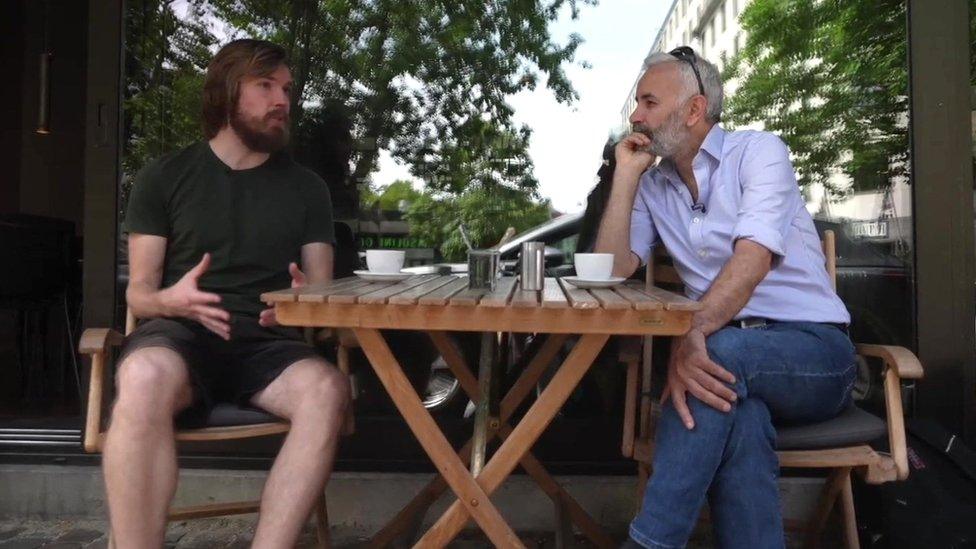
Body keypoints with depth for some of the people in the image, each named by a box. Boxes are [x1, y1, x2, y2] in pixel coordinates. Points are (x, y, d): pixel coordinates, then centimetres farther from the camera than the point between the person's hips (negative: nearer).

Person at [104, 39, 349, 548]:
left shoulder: (306, 187, 12)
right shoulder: (164, 176, 8)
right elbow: (139, 291, 7)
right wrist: (171, 301, -17)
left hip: (267, 342, 2)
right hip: (180, 332, -1)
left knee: (328, 388, -33)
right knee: (145, 377, -38)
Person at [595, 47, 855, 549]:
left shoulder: (758, 151, -3)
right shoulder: (652, 185, 12)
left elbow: (753, 260, -21)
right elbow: (610, 270, -1)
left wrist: (692, 334, -38)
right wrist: (625, 173, -2)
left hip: (813, 346, -2)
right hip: (731, 354, 3)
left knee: (720, 351, -35)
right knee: (738, 416, -34)